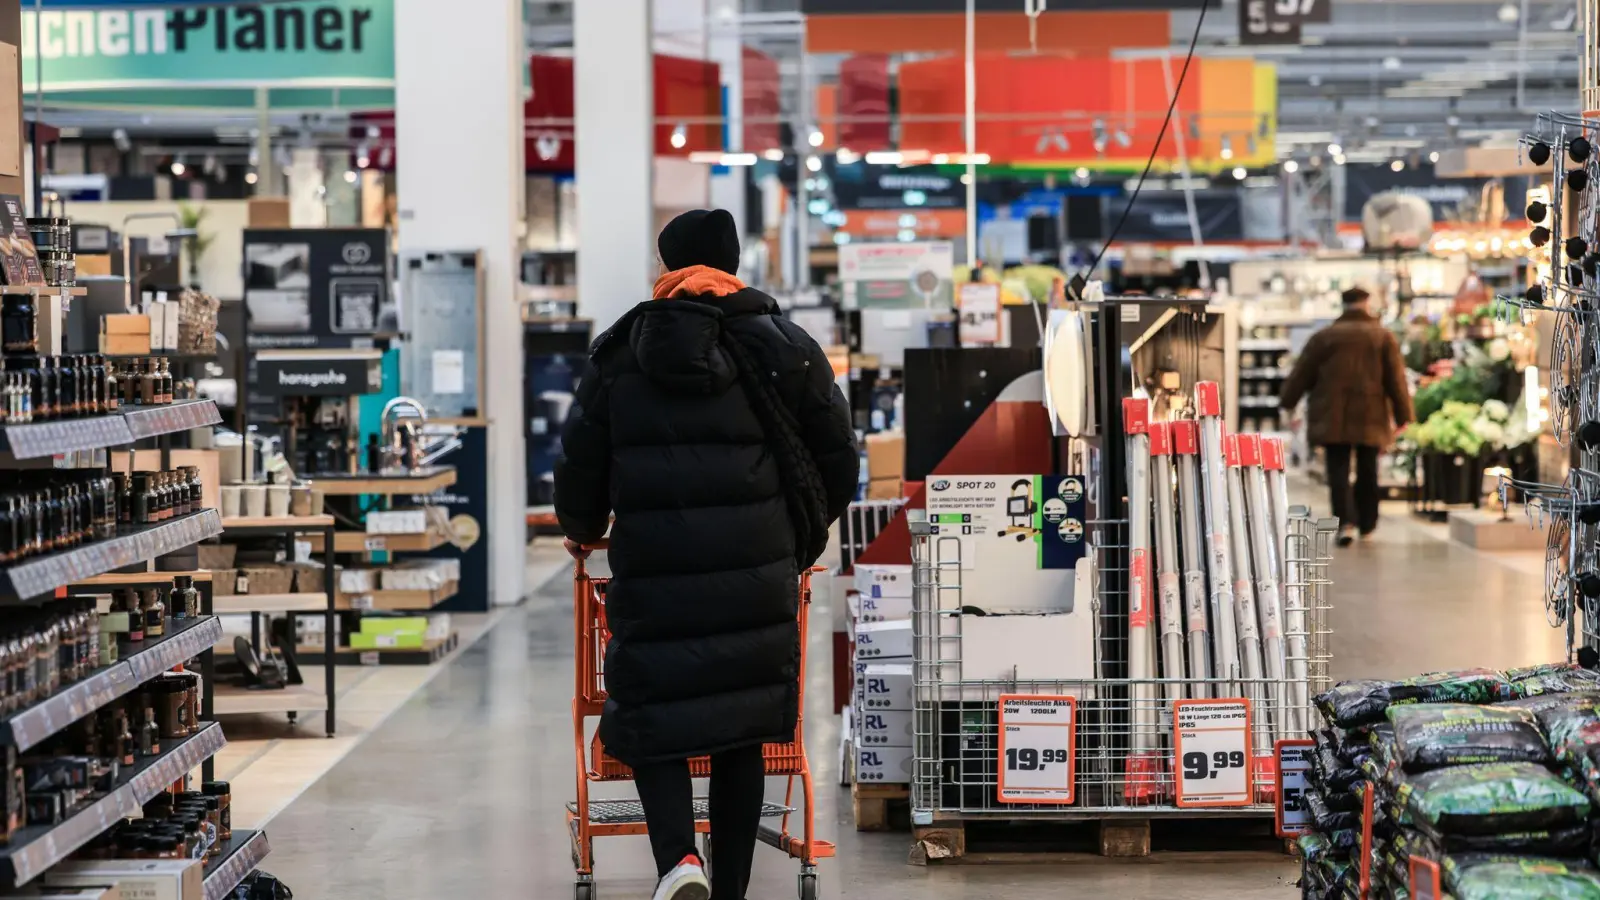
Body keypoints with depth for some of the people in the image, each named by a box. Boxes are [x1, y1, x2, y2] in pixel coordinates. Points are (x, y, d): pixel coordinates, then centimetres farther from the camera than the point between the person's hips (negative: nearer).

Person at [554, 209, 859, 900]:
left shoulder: (618, 355, 5)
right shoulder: (784, 346, 4)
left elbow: (579, 461, 9)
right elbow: (839, 458, 10)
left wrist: (581, 529, 30)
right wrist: (805, 530, 29)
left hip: (651, 569, -1)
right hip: (759, 576, 1)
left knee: (652, 719, 8)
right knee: (742, 728, 11)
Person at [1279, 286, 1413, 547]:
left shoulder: (1324, 337, 1)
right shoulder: (1384, 337, 1)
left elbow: (1302, 373, 5)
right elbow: (1396, 379, 0)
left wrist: (1288, 402, 17)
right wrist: (1403, 415, 7)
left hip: (1332, 417, -1)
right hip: (1371, 417, 1)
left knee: (1339, 471, -2)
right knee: (1367, 471, 13)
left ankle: (1345, 521, -18)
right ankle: (1367, 525, 22)